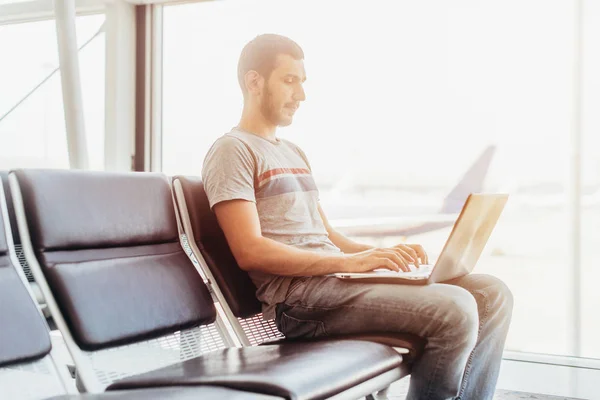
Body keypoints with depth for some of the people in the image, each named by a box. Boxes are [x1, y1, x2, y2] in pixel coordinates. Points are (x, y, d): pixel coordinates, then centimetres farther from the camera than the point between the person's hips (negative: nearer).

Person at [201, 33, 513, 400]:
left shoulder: (295, 153, 26)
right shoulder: (232, 150, -2)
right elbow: (250, 252, -14)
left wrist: (382, 253, 4)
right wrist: (349, 261, -19)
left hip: (336, 275, 9)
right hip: (297, 294, -9)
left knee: (492, 294, -3)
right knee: (454, 310, -26)